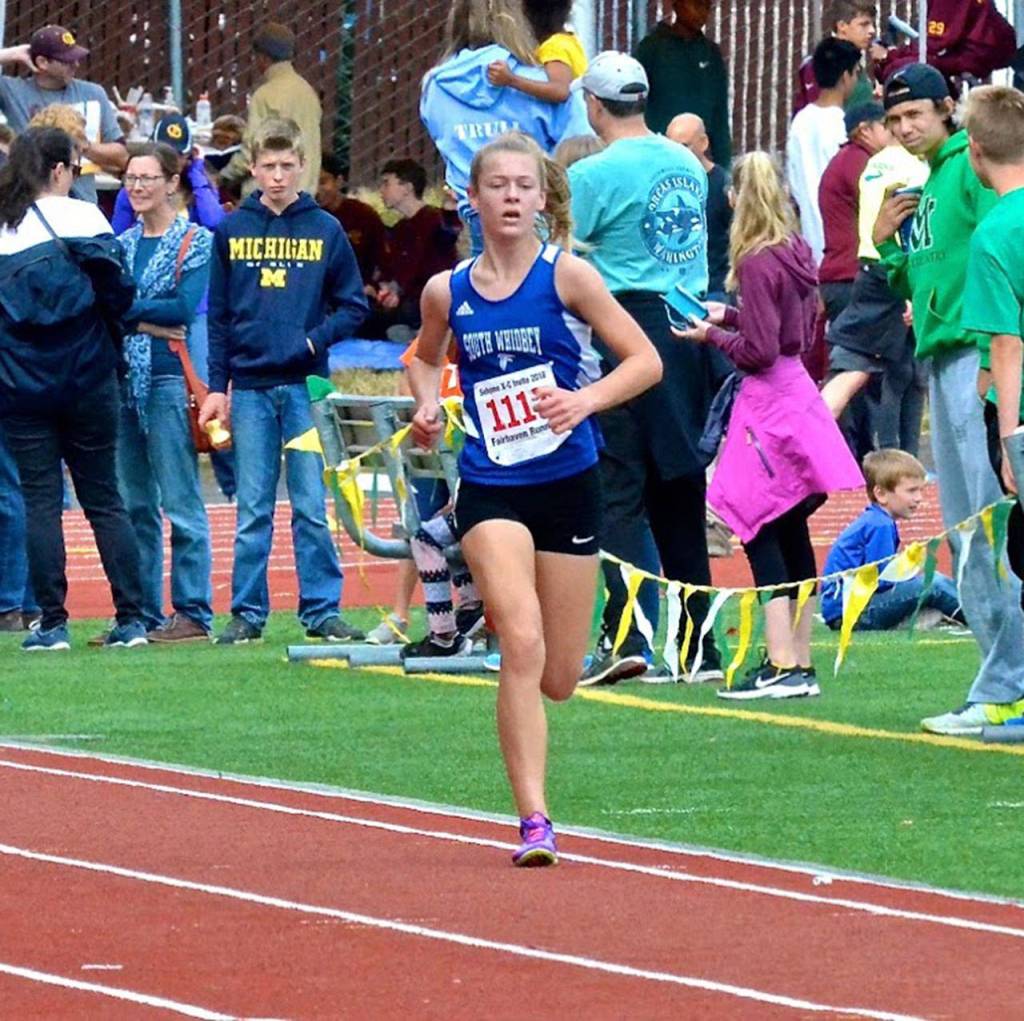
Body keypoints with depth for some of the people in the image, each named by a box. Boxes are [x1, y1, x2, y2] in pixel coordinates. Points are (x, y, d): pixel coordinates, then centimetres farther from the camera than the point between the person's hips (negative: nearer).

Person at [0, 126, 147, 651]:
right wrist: (104, 320, 11)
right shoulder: (80, 216, -5)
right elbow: (118, 291, -7)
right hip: (87, 378, -1)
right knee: (104, 499, 7)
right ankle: (131, 619, 3)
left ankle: (52, 623, -2)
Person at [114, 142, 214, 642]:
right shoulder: (123, 244, 16)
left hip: (170, 378, -6)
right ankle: (143, 614, 11)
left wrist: (125, 311, -9)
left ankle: (193, 614, -5)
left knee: (181, 502, -7)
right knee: (134, 504, 7)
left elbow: (185, 308, -12)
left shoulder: (195, 242, 0)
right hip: (123, 378, 6)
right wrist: (150, 321, -10)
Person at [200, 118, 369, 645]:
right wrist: (217, 387, 3)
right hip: (250, 388, 1)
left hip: (305, 385, -1)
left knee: (311, 507, -1)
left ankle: (322, 610, 4)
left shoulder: (325, 230, 4)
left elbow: (353, 306, 6)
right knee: (252, 511, 3)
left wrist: (315, 340, -10)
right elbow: (218, 316, 9)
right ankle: (247, 612, 8)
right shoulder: (231, 231, 7)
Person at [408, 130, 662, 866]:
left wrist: (586, 399, -23)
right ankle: (534, 820, -19)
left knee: (559, 680, 8)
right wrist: (428, 405, 2)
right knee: (522, 645, -20)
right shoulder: (448, 293, 2)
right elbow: (426, 357, 23)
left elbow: (645, 361, -6)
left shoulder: (566, 276, -5)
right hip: (491, 489, 0)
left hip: (568, 483, 0)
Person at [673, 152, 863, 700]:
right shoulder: (796, 253, 8)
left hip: (768, 401, -9)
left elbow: (758, 351, -17)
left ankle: (781, 666, -10)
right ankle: (800, 663, 16)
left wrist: (712, 335, -2)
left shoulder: (758, 262, -17)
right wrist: (730, 315, 17)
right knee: (792, 535, 12)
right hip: (796, 390, 9)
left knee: (761, 533, -6)